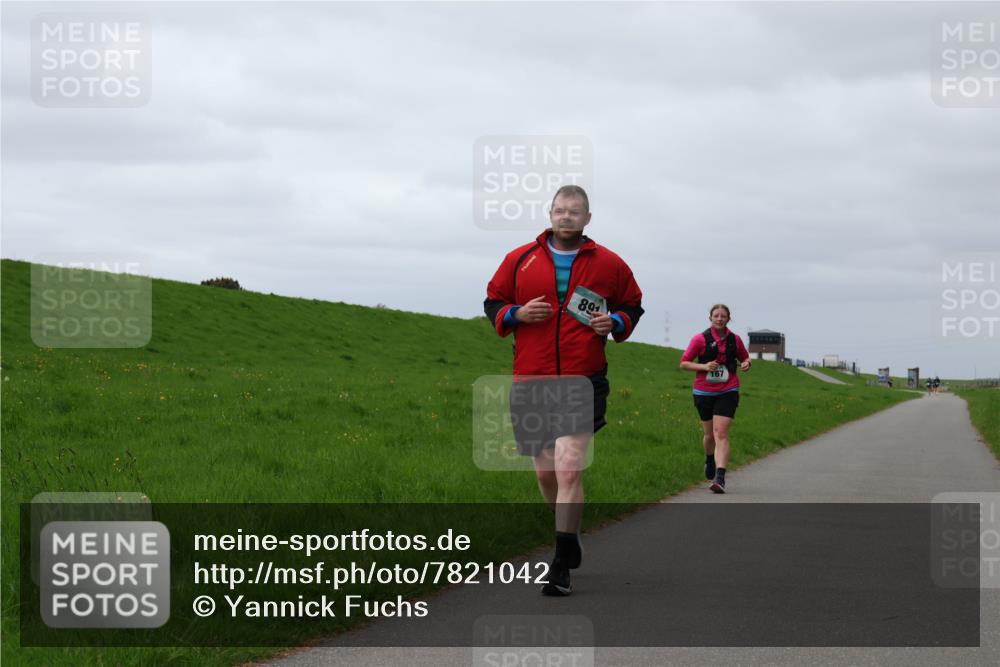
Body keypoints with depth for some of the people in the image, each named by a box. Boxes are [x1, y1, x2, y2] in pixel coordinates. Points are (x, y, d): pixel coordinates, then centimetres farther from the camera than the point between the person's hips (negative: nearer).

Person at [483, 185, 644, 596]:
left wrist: (616, 322, -3)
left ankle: (562, 565, -12)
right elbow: (493, 303, 15)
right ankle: (569, 535, 38)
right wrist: (517, 314, -6)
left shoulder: (609, 265, 7)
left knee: (570, 469, -16)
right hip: (531, 384, 2)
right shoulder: (519, 260, 8)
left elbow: (632, 305, 19)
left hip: (584, 383, -2)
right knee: (546, 473, 11)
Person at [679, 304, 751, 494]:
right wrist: (704, 366, -17)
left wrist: (746, 363, -4)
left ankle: (720, 478, -23)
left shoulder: (734, 340, 3)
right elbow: (684, 363, -1)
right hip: (704, 392, 1)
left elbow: (745, 357, 20)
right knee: (709, 434, 14)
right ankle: (710, 461, 47)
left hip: (727, 393, -1)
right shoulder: (700, 339, -3)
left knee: (721, 434, -14)